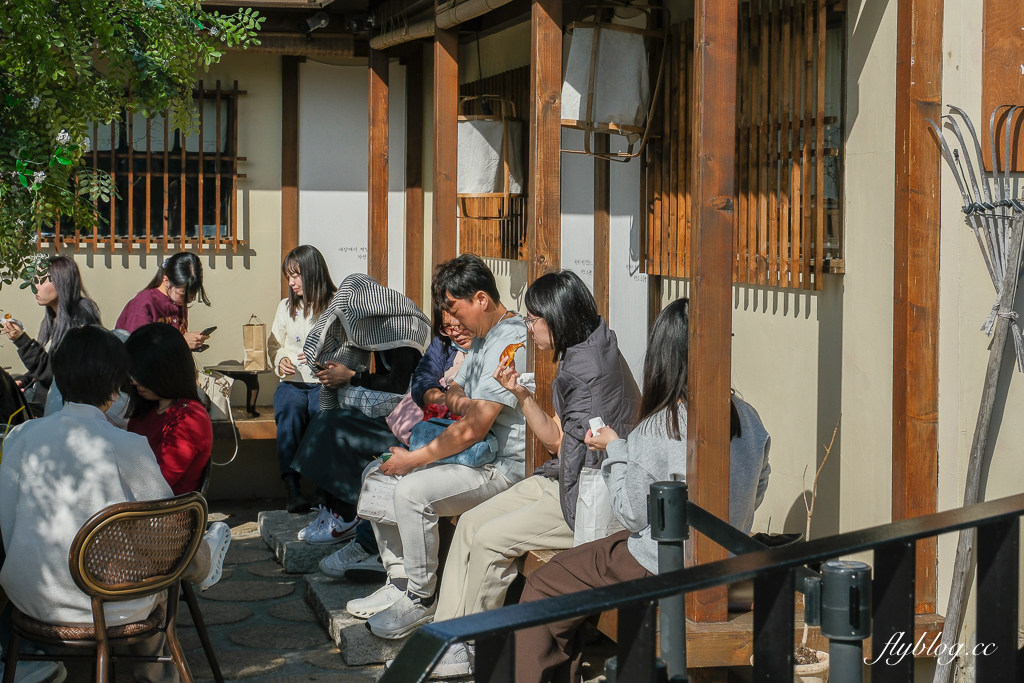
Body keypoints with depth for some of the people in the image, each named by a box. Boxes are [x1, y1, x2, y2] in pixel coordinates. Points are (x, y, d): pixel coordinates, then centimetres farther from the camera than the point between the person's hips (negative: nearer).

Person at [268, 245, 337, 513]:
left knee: (323, 413, -37)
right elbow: (274, 343, 28)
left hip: (325, 383, -3)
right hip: (293, 382, 3)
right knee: (289, 411, -32)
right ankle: (292, 487, -40)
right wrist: (281, 360, 6)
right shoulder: (286, 307, 19)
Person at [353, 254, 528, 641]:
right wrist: (457, 400, 2)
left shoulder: (510, 344, -21)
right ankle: (400, 583, 9)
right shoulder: (482, 338, 14)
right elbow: (454, 394, 26)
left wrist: (412, 460, -17)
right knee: (377, 476, 7)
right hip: (478, 455, 11)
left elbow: (472, 430, -25)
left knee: (412, 491, -28)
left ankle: (421, 601, -13)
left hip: (505, 467, -11)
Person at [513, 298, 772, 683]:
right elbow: (756, 495, 10)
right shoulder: (748, 419, -4)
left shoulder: (656, 431, -24)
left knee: (542, 586, 10)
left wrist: (614, 448, -2)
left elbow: (633, 515, -15)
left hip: (662, 568, -8)